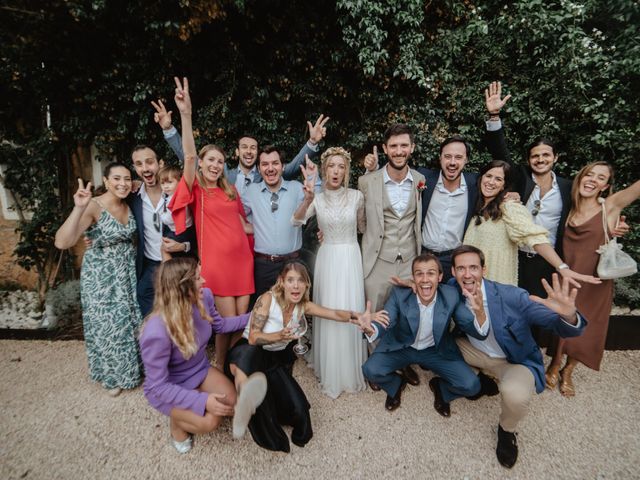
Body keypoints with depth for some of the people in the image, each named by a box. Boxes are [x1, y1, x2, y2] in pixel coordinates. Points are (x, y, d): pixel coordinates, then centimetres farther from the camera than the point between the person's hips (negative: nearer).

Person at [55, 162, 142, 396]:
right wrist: (78, 208, -42)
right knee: (107, 324, 10)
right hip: (101, 275, -5)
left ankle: (131, 366, 40)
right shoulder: (93, 207, -22)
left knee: (130, 320, 16)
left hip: (128, 271, 6)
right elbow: (62, 242, -30)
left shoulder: (129, 205, -2)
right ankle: (112, 375, 33)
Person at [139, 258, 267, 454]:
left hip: (201, 371, 4)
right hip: (167, 388, -4)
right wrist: (202, 400, -31)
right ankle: (177, 420, 6)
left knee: (233, 403, -17)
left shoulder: (204, 297, -19)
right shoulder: (156, 333, -36)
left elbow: (219, 325, 4)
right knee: (210, 421, -21)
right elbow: (159, 386, -25)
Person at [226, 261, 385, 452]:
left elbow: (335, 313, -12)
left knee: (297, 408, -13)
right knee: (249, 355, -41)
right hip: (249, 353, -4)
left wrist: (358, 316, -31)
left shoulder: (303, 306, -2)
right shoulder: (268, 299, -18)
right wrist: (280, 335, -39)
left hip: (276, 359, 5)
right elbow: (253, 338, -21)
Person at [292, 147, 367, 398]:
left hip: (350, 258, 0)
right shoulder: (317, 199, -1)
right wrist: (307, 199, -34)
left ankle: (351, 371, 27)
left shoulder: (357, 196, -2)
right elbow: (296, 221, -19)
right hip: (327, 258, 0)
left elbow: (363, 227, 12)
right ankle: (330, 371, 27)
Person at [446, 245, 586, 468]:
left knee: (515, 395, -35)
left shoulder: (512, 296, -27)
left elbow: (565, 329, -27)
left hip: (515, 361, -4)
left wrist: (568, 316, -52)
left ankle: (507, 431, 4)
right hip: (476, 353, 4)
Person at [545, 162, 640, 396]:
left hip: (594, 282, -1)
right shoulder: (569, 208, 0)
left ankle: (568, 372, 37)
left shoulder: (611, 206, -7)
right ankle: (555, 365, 35)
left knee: (585, 329, 13)